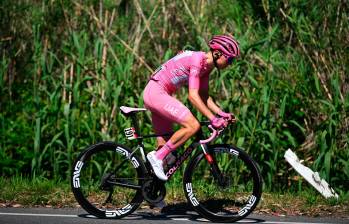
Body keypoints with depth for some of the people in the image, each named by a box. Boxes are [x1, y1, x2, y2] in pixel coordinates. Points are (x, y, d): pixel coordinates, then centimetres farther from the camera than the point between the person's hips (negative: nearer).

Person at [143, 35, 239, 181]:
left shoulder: (207, 66, 9)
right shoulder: (197, 59, -19)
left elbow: (204, 96, 14)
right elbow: (193, 96, -24)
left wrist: (222, 114, 1)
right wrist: (213, 119, -26)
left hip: (156, 93, 10)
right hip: (156, 92, -10)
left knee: (165, 145, 10)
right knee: (193, 126, -20)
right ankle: (157, 156, -15)